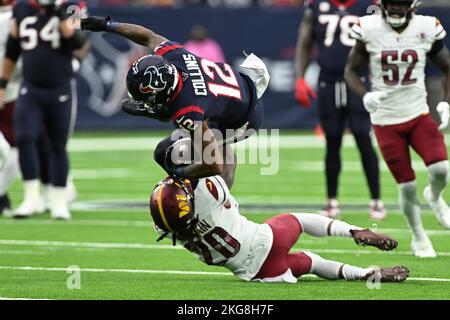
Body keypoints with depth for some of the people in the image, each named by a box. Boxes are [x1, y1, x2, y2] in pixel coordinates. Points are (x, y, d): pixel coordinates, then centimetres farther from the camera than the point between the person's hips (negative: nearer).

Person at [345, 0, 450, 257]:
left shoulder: (427, 29, -5)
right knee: (407, 186, 0)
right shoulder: (369, 30, -8)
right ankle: (418, 237, 27)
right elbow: (351, 70, 3)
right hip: (386, 120, -1)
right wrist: (365, 95, -16)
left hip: (419, 114, 1)